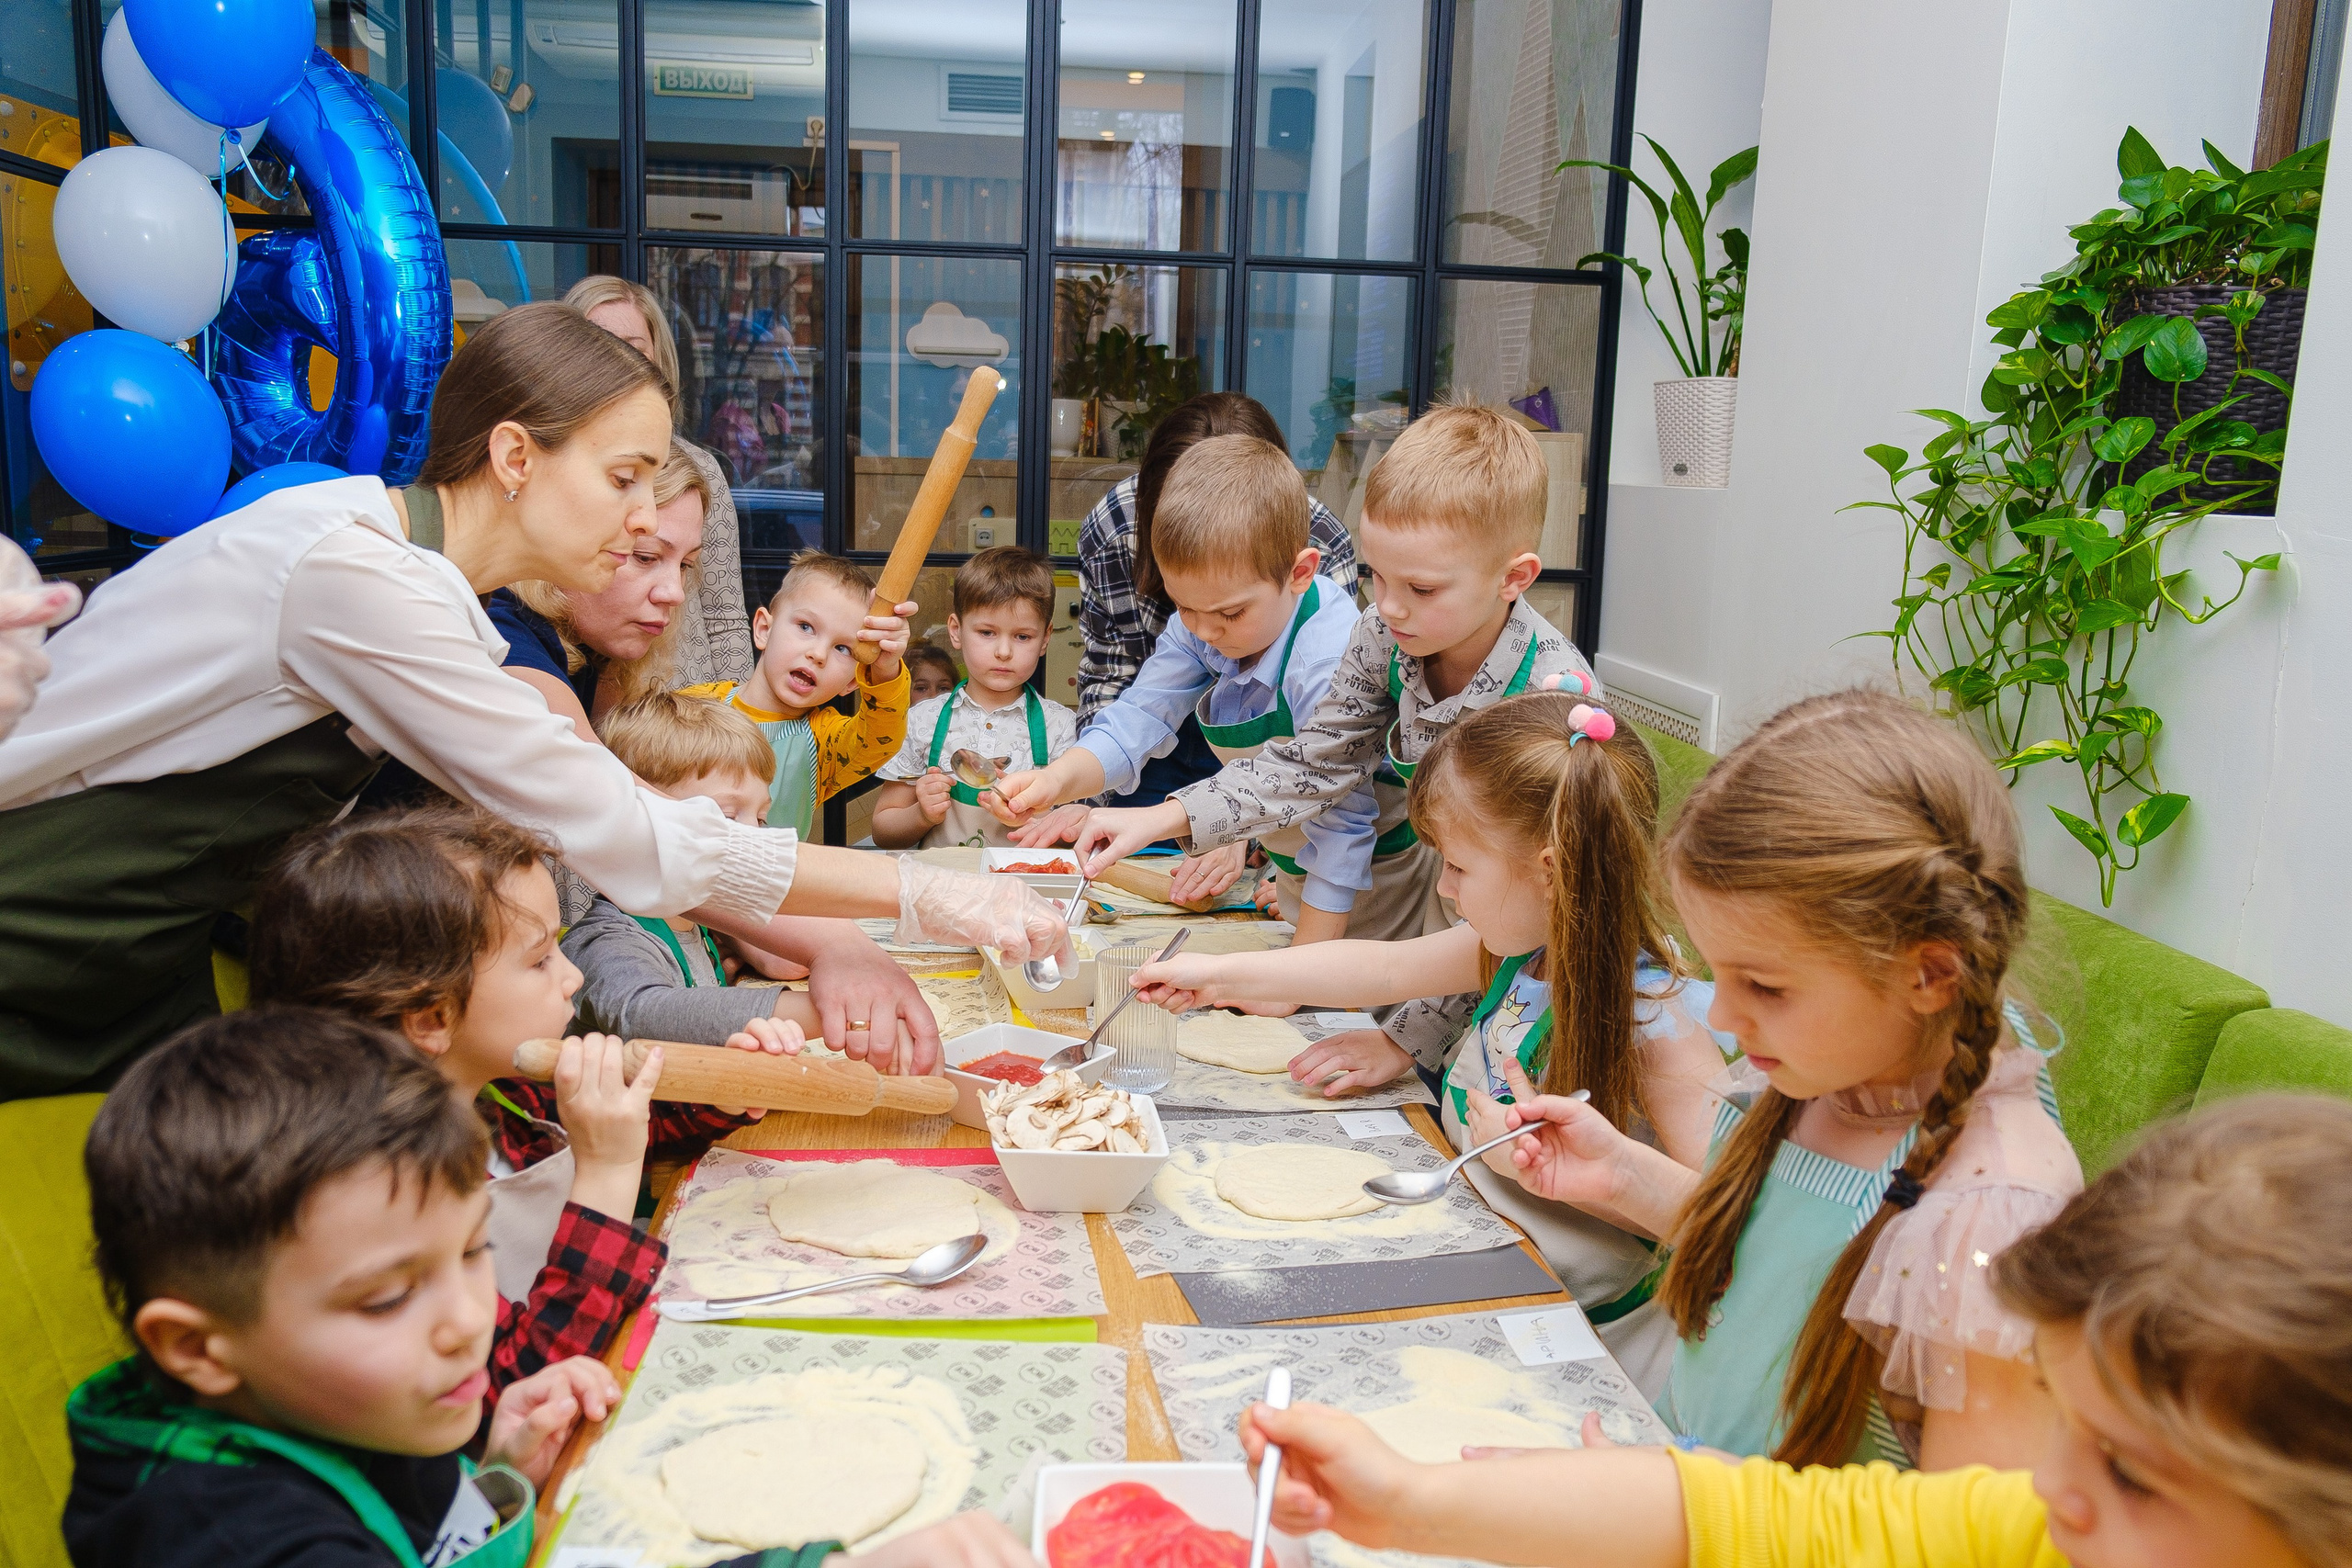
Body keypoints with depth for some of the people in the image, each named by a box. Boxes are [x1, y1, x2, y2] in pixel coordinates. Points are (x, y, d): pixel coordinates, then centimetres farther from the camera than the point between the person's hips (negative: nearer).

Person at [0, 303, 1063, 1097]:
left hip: (138, 980, 8)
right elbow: (626, 841, -27)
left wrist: (813, 945, -12)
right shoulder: (351, 575, -27)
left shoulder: (419, 579, 0)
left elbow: (597, 821, -1)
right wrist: (918, 895, -22)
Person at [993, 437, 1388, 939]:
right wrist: (1055, 780, -31)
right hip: (1287, 866, 6)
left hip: (1376, 874, -6)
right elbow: (1136, 722, -11)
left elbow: (1341, 826, -30)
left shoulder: (1332, 663, -35)